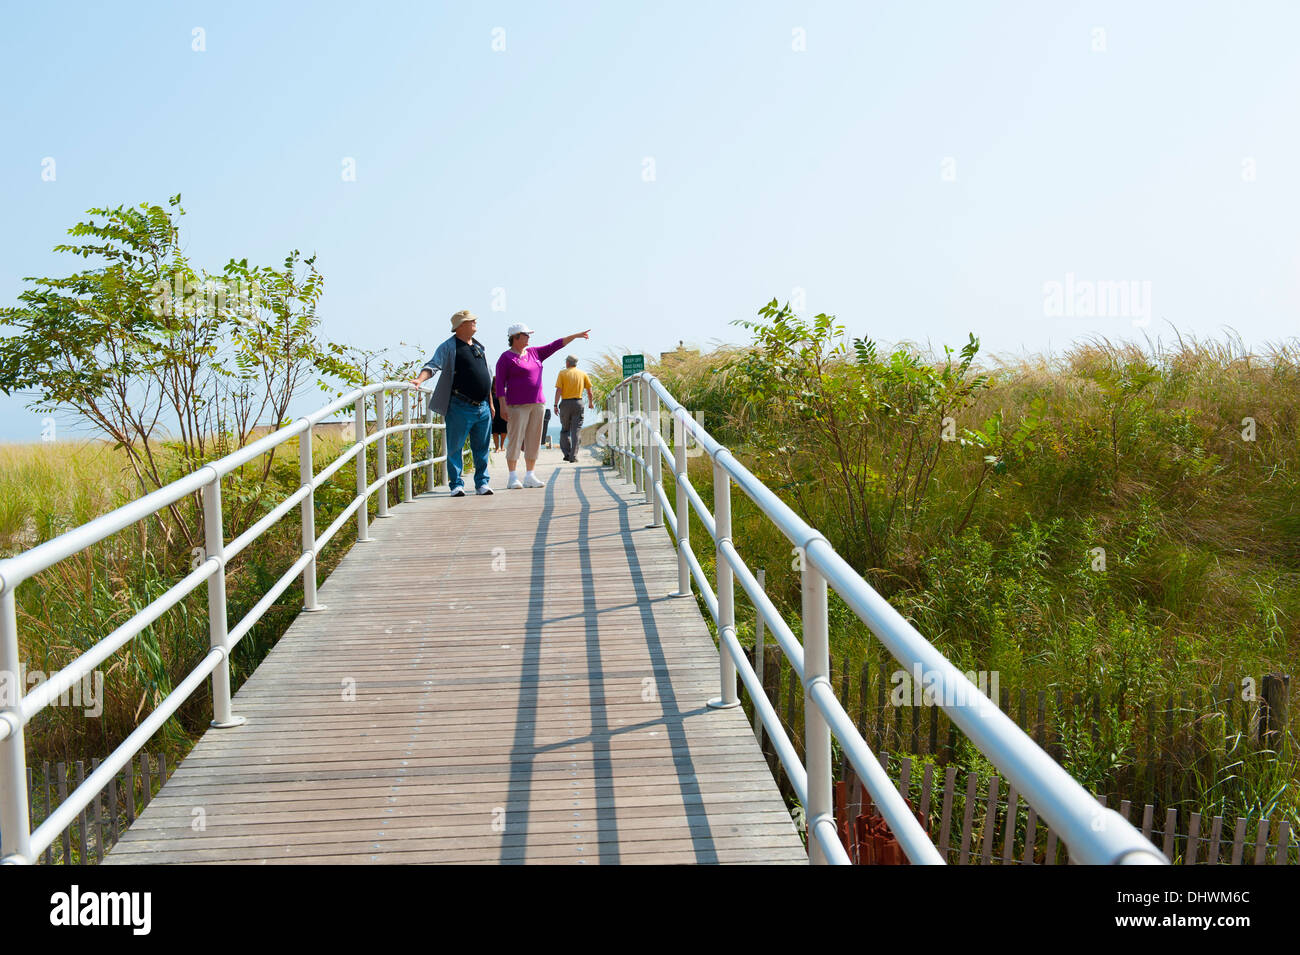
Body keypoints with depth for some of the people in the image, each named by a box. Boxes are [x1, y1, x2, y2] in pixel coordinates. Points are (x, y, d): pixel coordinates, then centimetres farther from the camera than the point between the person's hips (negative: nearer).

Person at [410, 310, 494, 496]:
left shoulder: (479, 346, 17)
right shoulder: (449, 347, -3)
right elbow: (433, 365, -15)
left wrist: (490, 403, 23)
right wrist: (420, 379, -34)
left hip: (482, 407, 6)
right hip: (460, 407, -6)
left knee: (482, 448, 10)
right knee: (455, 448, -1)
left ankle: (482, 482, 19)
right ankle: (456, 484, 5)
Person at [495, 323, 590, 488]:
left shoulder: (534, 353, 15)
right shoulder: (506, 357, -3)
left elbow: (555, 345, 18)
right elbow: (500, 383, -7)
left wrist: (576, 335, 14)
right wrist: (503, 406, -14)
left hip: (537, 403, 7)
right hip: (517, 405, -7)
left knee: (534, 440, 5)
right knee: (515, 439, -8)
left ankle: (529, 476, 9)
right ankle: (513, 478, -5)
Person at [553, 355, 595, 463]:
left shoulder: (562, 373, 1)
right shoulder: (582, 373, 7)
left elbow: (558, 390, -7)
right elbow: (589, 390, 7)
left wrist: (556, 405, -5)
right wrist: (591, 403, 21)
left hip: (565, 403, -1)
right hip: (578, 403, 1)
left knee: (565, 429, 14)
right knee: (575, 431, 0)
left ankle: (566, 453, 5)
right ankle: (573, 457, -5)